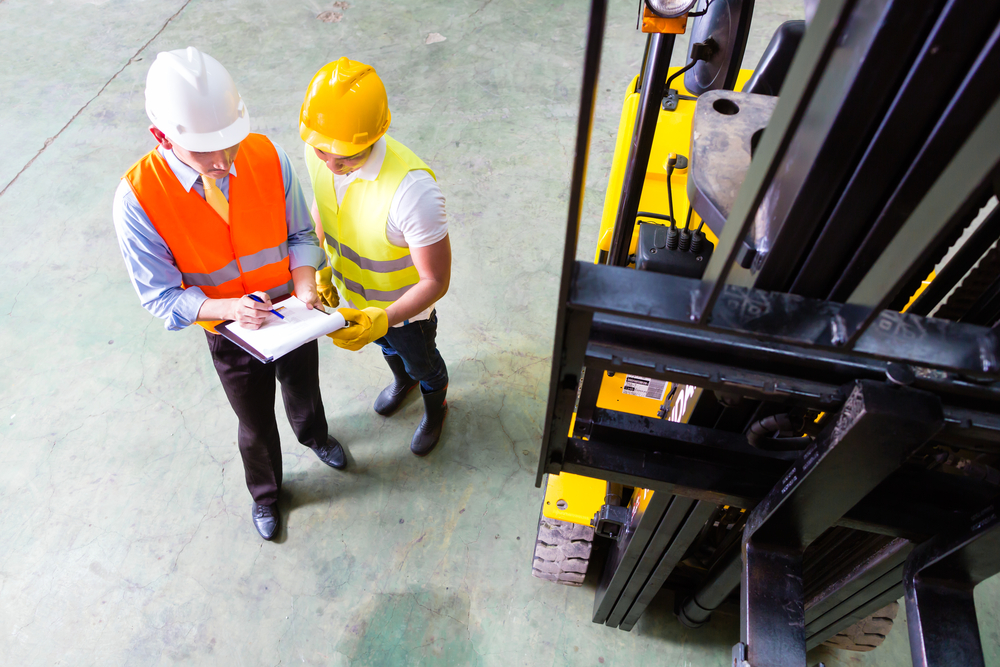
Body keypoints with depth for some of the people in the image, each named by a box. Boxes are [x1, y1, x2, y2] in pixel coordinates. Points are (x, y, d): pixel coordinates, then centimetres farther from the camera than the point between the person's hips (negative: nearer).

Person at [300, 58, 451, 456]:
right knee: (386, 346, 35)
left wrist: (384, 319, -45)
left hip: (405, 304, -5)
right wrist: (324, 266, -2)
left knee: (421, 362, 26)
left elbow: (435, 281, -34)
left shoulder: (412, 189, -42)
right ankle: (402, 381, 70)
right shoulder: (318, 153, -22)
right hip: (353, 293, 5)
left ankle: (435, 408, 60)